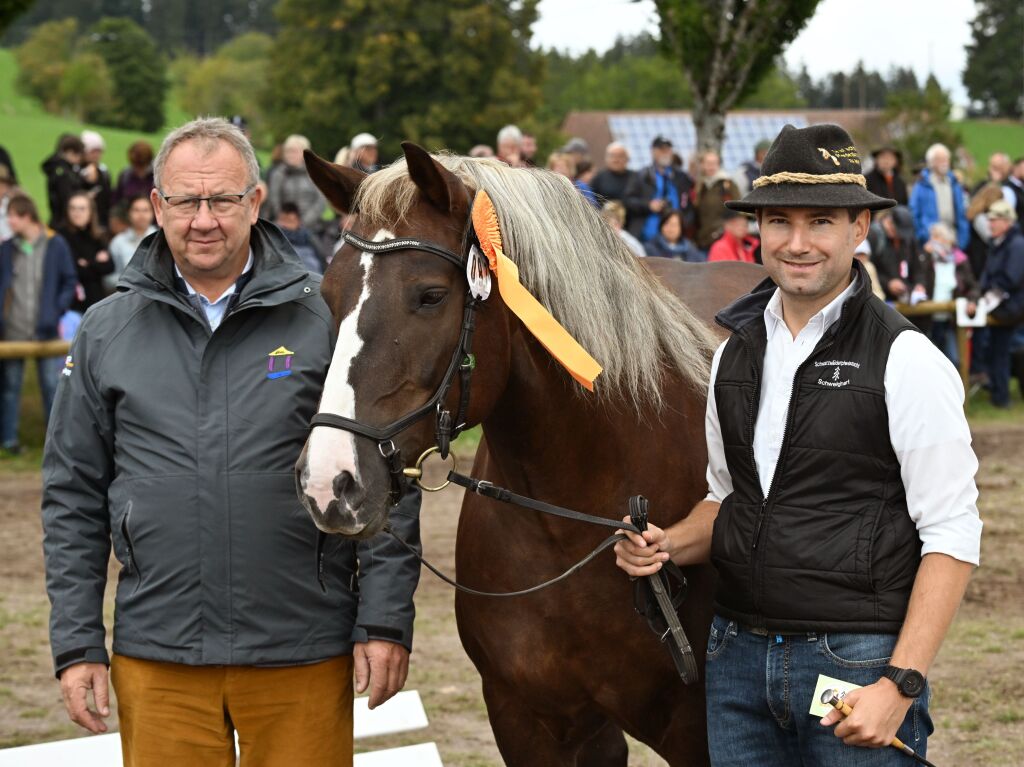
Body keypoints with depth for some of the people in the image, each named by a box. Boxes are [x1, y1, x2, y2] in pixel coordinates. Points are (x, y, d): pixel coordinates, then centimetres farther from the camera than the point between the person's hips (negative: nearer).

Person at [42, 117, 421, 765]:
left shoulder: (326, 318, 0)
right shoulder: (107, 333, 6)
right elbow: (73, 498, 9)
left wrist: (386, 622, -5)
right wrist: (76, 644, 4)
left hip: (303, 657, -1)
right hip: (156, 658, 2)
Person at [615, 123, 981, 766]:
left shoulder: (907, 361, -10)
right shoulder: (735, 354, 10)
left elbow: (952, 537, -13)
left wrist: (900, 685, -19)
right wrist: (668, 545, 0)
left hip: (857, 661, -5)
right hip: (739, 658, 6)